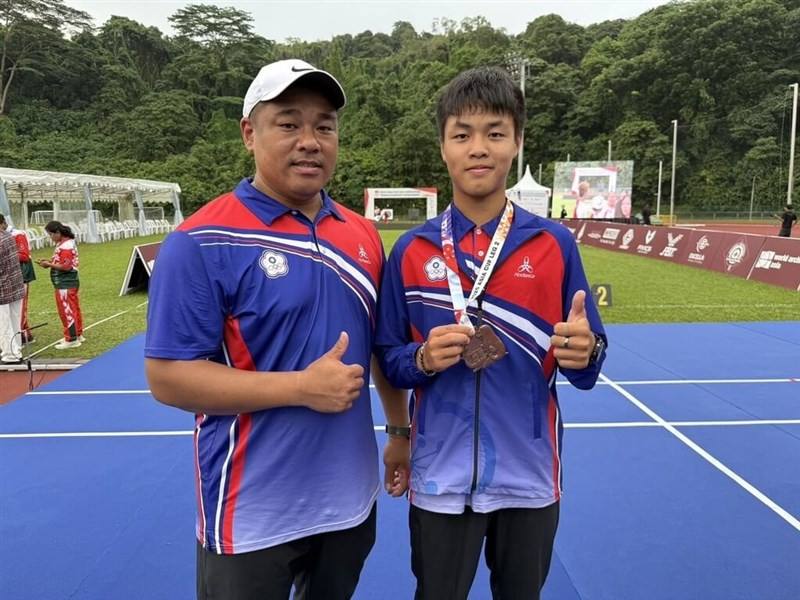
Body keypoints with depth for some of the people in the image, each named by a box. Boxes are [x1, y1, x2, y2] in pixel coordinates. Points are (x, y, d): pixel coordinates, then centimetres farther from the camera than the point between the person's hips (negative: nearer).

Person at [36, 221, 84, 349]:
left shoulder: (65, 246, -20)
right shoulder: (68, 242, 12)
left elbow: (66, 266, -24)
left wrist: (48, 265, -16)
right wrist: (50, 261, 4)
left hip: (65, 284, -10)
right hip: (70, 281, 10)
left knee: (66, 311, -4)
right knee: (73, 309, 15)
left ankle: (71, 339, 2)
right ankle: (78, 335, 24)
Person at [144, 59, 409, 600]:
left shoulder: (363, 236, 3)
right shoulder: (203, 243, -15)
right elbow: (168, 377, -17)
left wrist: (400, 430, 12)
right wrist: (302, 387, -23)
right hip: (252, 515, -5)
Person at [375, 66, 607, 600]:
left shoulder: (555, 243, -4)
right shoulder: (411, 250, -4)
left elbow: (584, 364, -1)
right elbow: (388, 360, 1)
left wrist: (585, 352, -23)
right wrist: (423, 359, -19)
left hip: (529, 476, 1)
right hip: (441, 478, 0)